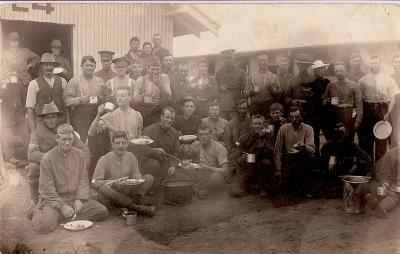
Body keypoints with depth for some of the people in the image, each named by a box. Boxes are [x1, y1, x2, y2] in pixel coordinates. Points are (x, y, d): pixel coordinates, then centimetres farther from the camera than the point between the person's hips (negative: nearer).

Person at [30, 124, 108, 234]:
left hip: (75, 197, 4)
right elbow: (47, 188, -10)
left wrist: (79, 199, -10)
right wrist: (61, 206, -17)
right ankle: (38, 212, 8)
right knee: (45, 225, -28)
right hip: (54, 199, -4)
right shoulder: (47, 158, -9)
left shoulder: (80, 154, 3)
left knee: (103, 212, -13)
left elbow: (83, 180, 4)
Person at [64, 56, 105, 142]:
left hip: (96, 114, 3)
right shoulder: (74, 81, 4)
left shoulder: (99, 81, 15)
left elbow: (105, 99, 12)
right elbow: (67, 100, -3)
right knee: (81, 141, -9)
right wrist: (79, 100, -17)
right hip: (79, 114, -3)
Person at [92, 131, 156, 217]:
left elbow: (136, 175, 13)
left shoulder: (131, 157, 5)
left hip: (126, 193, 3)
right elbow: (95, 182, -11)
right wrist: (113, 183, -26)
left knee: (149, 177, -12)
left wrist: (138, 176, -12)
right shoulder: (104, 159, -7)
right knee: (103, 188, -38)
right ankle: (135, 207, -35)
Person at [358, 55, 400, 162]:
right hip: (367, 109, 1)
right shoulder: (363, 80, 5)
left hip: (382, 109, -1)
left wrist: (388, 112, -10)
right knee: (366, 137, 7)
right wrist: (361, 112, -7)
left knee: (381, 138, 3)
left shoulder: (388, 79, 3)